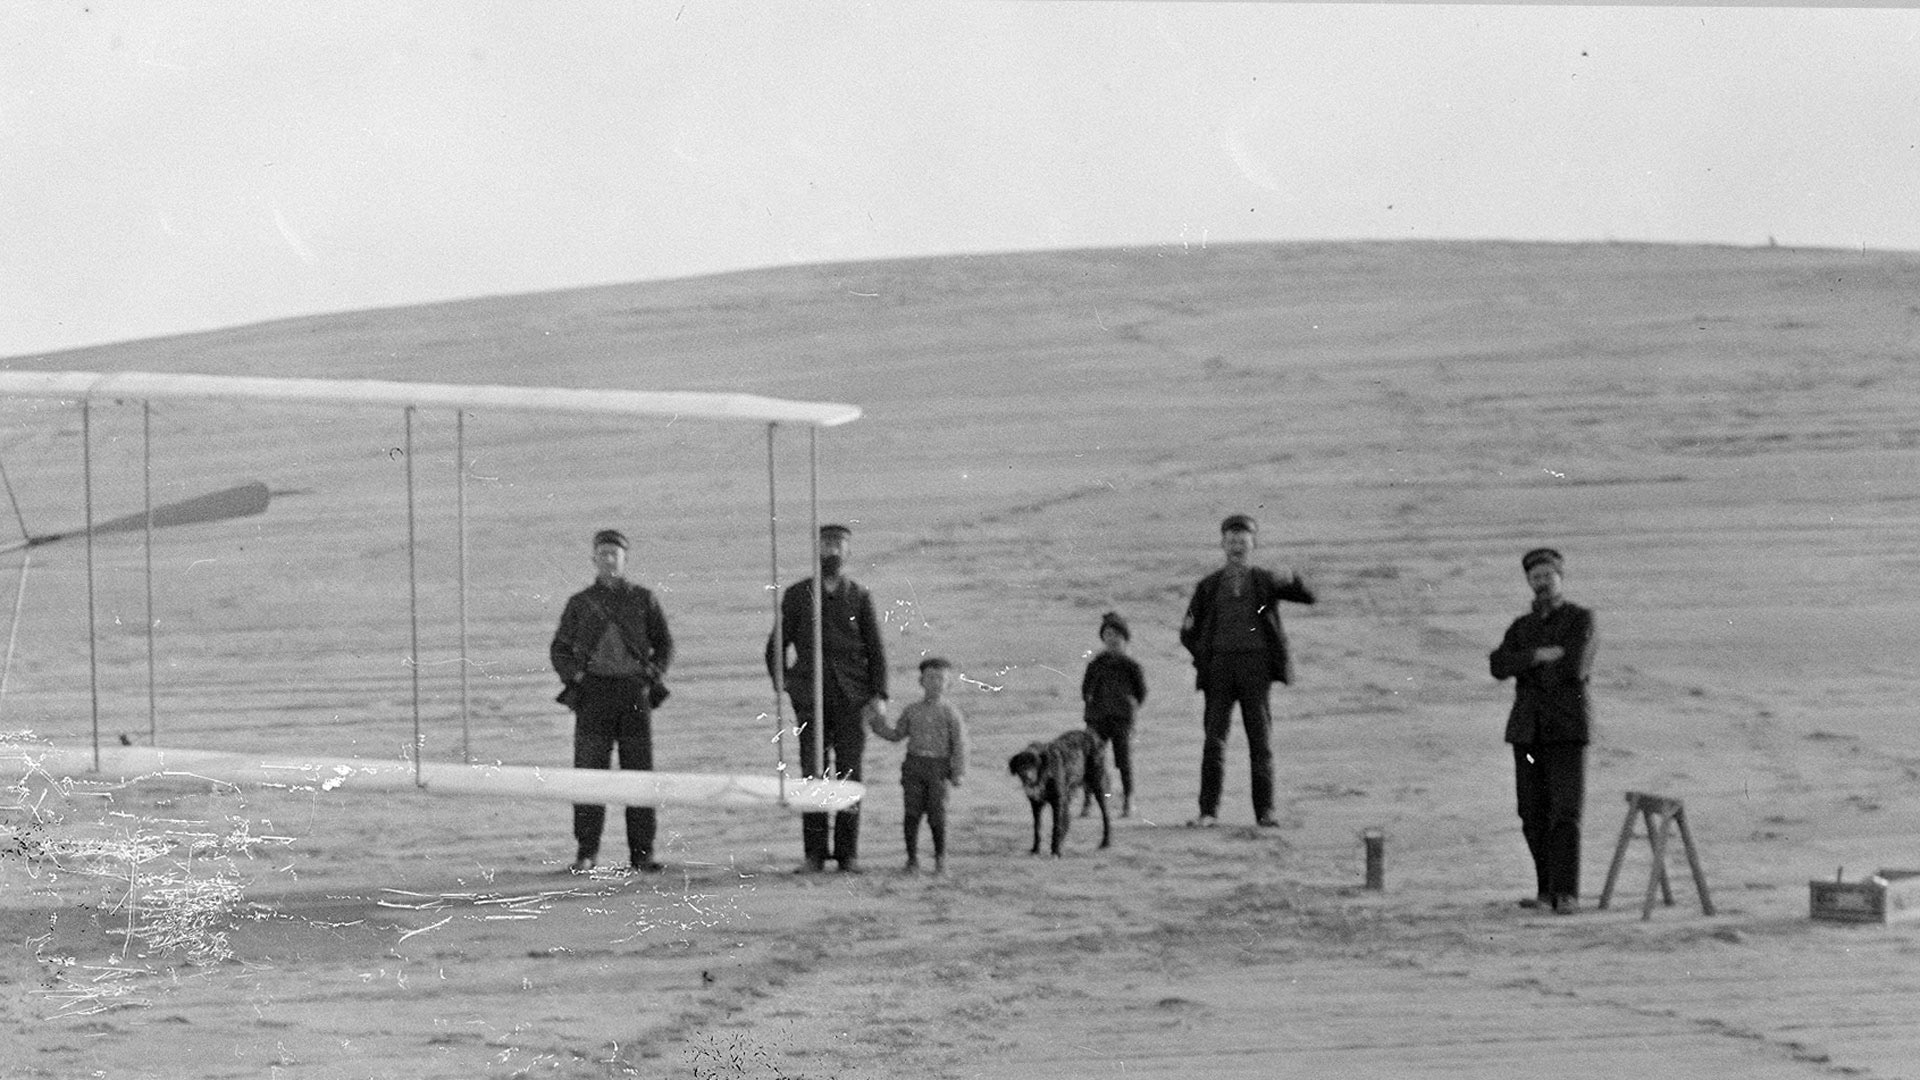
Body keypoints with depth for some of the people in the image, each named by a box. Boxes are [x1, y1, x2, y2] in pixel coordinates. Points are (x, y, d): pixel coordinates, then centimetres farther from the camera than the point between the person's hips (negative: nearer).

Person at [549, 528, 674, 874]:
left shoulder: (642, 599, 9)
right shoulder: (580, 603, 9)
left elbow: (664, 642, 15)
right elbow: (559, 648, 13)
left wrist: (654, 674, -1)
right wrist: (574, 677, -5)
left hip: (634, 691, 0)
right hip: (594, 691, 0)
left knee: (639, 770, 0)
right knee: (589, 770, -5)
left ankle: (642, 853, 5)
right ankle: (586, 852, 0)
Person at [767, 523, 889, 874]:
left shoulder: (860, 597, 10)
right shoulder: (797, 595, 9)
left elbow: (876, 649, 7)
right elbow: (777, 644, 11)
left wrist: (879, 694, -3)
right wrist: (781, 686, -1)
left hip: (851, 699, 0)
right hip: (811, 697, 0)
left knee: (849, 775, -1)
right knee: (813, 775, -4)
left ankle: (848, 854, 5)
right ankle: (814, 854, -1)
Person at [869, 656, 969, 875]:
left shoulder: (950, 712, -2)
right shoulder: (912, 711, 9)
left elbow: (959, 743, -3)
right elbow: (896, 735, 17)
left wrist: (957, 772, -7)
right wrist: (878, 723, 5)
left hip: (938, 767, -3)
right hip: (914, 764, 3)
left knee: (937, 814, -2)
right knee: (912, 813, 0)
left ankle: (940, 857, 15)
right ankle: (912, 858, 8)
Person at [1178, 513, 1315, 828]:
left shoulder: (1265, 581, 10)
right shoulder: (1209, 586, 13)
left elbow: (1308, 597, -1)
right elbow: (1188, 633, 17)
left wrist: (1291, 581, -22)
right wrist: (1203, 657, -2)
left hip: (1255, 668, -1)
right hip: (1220, 667, 1)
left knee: (1261, 739, -4)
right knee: (1214, 738, -7)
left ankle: (1265, 811, -3)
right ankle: (1208, 812, -7)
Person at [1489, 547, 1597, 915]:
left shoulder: (1582, 620, -4)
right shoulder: (1522, 628, 13)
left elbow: (1573, 667, -19)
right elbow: (1499, 666, -5)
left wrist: (1527, 670, -5)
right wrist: (1539, 657, -21)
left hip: (1568, 729, -5)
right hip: (1528, 729, 5)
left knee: (1565, 811, -14)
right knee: (1534, 813, 6)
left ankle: (1567, 895, -14)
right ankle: (1548, 889, 16)